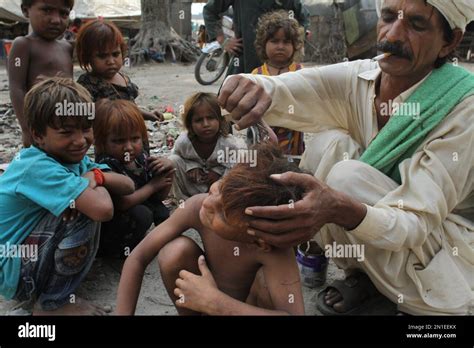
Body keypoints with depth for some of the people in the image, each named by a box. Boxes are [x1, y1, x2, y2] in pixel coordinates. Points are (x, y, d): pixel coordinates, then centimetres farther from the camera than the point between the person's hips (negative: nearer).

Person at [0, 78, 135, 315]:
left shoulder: (73, 157, 0)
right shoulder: (38, 167, -26)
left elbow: (128, 186, -2)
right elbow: (103, 209, -38)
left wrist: (97, 175, -22)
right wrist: (97, 184, -16)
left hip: (29, 252, 9)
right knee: (89, 209, -24)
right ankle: (50, 303, -6)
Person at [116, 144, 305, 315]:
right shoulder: (198, 206, -28)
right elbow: (138, 258, -20)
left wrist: (212, 301, -44)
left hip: (249, 305, -2)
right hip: (210, 285, 3)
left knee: (268, 277, -34)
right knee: (175, 250, -26)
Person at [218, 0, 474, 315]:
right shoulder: (358, 78, -10)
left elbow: (417, 222, -29)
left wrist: (340, 210, -49)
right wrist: (255, 87, -48)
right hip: (373, 246, 5)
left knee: (347, 175, -28)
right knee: (329, 143, -19)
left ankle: (363, 277, 1)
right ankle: (357, 273, -1)